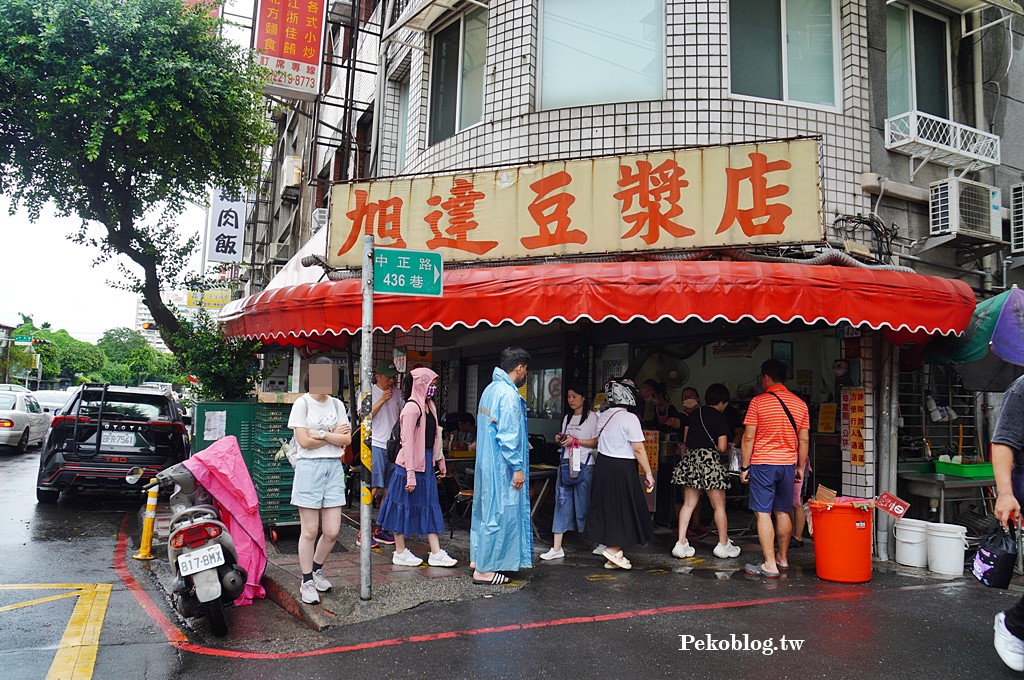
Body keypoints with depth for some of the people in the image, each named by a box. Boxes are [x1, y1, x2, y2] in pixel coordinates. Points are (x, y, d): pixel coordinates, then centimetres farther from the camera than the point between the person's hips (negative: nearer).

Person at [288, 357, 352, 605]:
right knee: (310, 531, 1)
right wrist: (334, 435, -3)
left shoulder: (337, 405, 10)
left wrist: (322, 434, -10)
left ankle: (316, 569, 29)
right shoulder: (302, 403, -4)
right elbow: (304, 441, -11)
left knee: (332, 531, 4)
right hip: (309, 467, -4)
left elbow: (347, 439, 2)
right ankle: (307, 581, 17)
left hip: (334, 467, 4)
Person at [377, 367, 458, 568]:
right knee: (404, 506, 5)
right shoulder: (412, 407, -17)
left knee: (430, 506, 10)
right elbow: (407, 442, -20)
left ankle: (436, 553, 15)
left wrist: (440, 459, 17)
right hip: (411, 463, -9)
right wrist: (410, 474, -21)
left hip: (426, 463, 9)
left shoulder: (429, 406, 10)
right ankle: (400, 553, 18)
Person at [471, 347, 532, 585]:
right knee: (499, 514, -2)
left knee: (485, 509, 18)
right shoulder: (508, 394, -19)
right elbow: (508, 435, -22)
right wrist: (517, 467, -17)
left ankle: (478, 558, 29)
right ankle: (484, 569, 6)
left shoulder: (490, 389, 11)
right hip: (501, 466, -10)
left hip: (486, 462, 10)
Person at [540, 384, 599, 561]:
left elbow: (596, 442, -10)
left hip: (584, 465, -6)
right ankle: (557, 548, -1)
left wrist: (574, 440, -16)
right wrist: (560, 440, 3)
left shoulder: (592, 417, -3)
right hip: (566, 463, 6)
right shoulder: (567, 418, 17)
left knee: (583, 503, -1)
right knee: (562, 502, 0)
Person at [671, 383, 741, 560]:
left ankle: (681, 543, 5)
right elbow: (722, 447, -10)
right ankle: (723, 545, 17)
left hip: (690, 459, 6)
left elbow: (685, 438, 15)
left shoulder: (694, 414, 12)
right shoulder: (720, 419, -6)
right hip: (710, 461, -6)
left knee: (688, 503, 8)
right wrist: (720, 447, 10)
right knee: (719, 506, 8)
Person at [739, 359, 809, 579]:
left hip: (762, 464, -5)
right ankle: (782, 559, 26)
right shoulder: (800, 403, 6)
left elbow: (748, 438, -9)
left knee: (763, 514, -2)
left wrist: (744, 466, -2)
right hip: (788, 464, 5)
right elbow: (803, 440, 9)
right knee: (783, 513, 15)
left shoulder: (758, 402, -8)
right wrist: (800, 467, 18)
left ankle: (770, 565, -4)